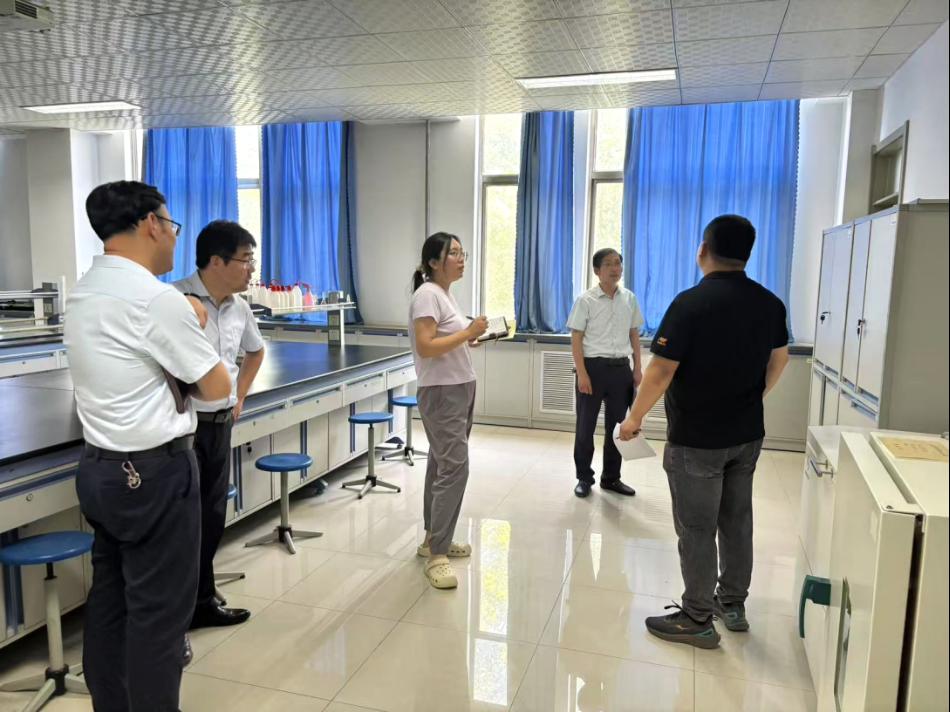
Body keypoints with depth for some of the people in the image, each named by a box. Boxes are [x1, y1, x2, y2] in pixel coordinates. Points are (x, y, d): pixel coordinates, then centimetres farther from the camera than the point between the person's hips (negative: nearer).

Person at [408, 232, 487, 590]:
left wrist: (472, 338, 5)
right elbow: (425, 347, -23)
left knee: (442, 465, 13)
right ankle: (436, 556, -5)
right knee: (454, 468, -12)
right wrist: (467, 332, -20)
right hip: (441, 393, -10)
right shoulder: (427, 294, -14)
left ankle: (433, 539, 24)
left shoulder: (445, 293, 15)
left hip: (460, 389, 10)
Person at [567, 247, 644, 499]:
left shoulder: (629, 298, 7)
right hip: (594, 366, -4)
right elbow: (576, 339, -6)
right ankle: (584, 478, 18)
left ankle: (611, 477, 26)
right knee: (585, 425, 4)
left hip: (621, 367, 4)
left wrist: (637, 368, 8)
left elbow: (634, 335, 13)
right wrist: (582, 373, -14)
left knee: (617, 425, 11)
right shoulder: (586, 300, -5)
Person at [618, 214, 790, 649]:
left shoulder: (691, 302, -20)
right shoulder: (770, 303, 3)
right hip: (747, 435, 7)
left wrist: (634, 417, -7)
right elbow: (778, 361, 16)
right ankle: (732, 605, 32)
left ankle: (697, 621, 14)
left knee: (696, 529, 4)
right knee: (736, 521, 18)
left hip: (696, 439, -7)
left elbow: (661, 371, -20)